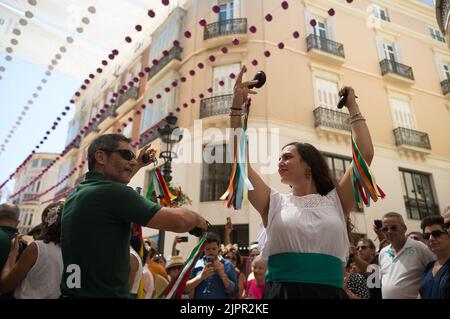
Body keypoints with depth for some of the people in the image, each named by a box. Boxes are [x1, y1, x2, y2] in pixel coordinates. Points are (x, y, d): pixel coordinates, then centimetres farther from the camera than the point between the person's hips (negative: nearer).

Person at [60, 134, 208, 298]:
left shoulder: (78, 192, 5)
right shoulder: (111, 193, -21)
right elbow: (180, 222, -22)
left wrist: (138, 164, 37)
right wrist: (197, 218, -2)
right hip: (107, 293, -8)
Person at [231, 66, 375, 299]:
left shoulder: (336, 201, 6)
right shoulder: (274, 203, 5)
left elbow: (366, 154, 2)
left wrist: (353, 108, 8)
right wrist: (237, 107, -6)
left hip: (330, 292, 1)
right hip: (282, 292, 0)